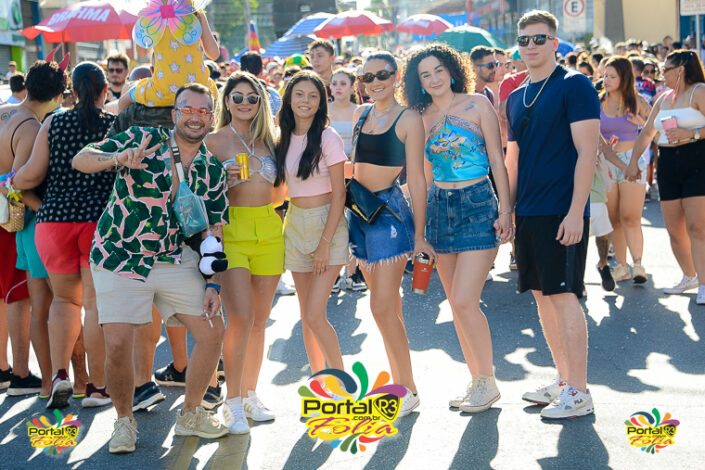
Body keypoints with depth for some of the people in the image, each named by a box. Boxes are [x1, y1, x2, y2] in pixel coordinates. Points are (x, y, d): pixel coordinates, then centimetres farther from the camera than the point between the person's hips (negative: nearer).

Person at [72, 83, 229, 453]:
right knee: (118, 344, -13)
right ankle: (124, 421, 12)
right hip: (120, 260, -4)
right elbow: (80, 160, -13)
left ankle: (190, 415, 21)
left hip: (176, 261, 4)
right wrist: (118, 159, -34)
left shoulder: (214, 170, 3)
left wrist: (213, 284, -2)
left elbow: (214, 230, 7)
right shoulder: (142, 140, -9)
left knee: (213, 332, 0)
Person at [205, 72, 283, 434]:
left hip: (269, 230, 4)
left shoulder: (269, 140, 13)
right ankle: (232, 402, -4)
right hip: (231, 231, -4)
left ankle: (250, 394, 20)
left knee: (260, 319, 7)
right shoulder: (213, 140, 1)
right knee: (241, 317, -14)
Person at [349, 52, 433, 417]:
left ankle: (408, 389, -1)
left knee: (383, 308, -11)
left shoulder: (408, 119, -7)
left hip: (390, 210, -6)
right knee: (388, 305, 11)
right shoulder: (361, 114, 11)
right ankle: (399, 383, 18)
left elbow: (415, 178, -9)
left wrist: (419, 235, -10)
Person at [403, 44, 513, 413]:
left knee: (464, 301, -13)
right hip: (440, 207, 5)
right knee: (456, 303, 7)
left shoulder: (477, 105, -2)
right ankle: (476, 380, 19)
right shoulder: (424, 117, 9)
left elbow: (497, 159, -4)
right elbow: (424, 171, 13)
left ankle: (488, 381, 1)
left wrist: (505, 211, -10)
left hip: (477, 205, -5)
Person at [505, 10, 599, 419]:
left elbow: (587, 153, -13)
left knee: (563, 295, -7)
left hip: (562, 214, -7)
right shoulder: (516, 98, 14)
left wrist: (576, 212, -19)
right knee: (543, 295, 11)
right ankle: (564, 380, 21)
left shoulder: (575, 86, -8)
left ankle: (579, 392, -1)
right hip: (528, 213, 7)